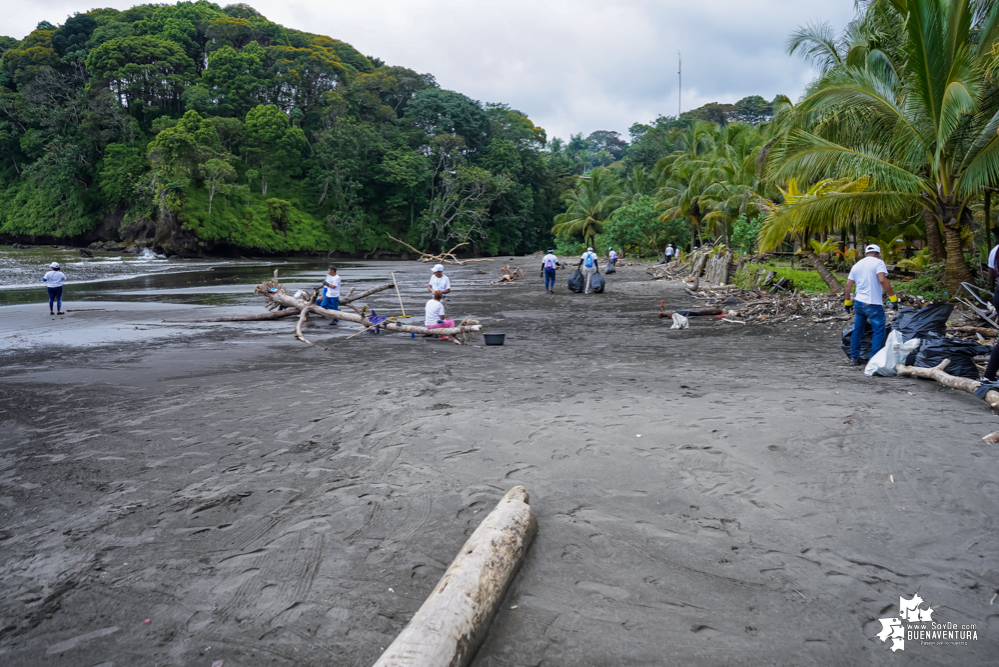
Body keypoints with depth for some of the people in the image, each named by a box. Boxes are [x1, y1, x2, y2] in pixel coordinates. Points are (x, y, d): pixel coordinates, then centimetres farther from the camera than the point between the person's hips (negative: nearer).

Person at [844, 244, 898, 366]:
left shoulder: (857, 265, 14)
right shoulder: (878, 262, -4)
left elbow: (848, 285, 14)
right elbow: (882, 280, -18)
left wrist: (847, 301, 21)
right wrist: (892, 297, -15)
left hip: (858, 303, 6)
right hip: (873, 304, -6)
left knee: (857, 331, 13)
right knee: (879, 331, 0)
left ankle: (854, 358, 16)